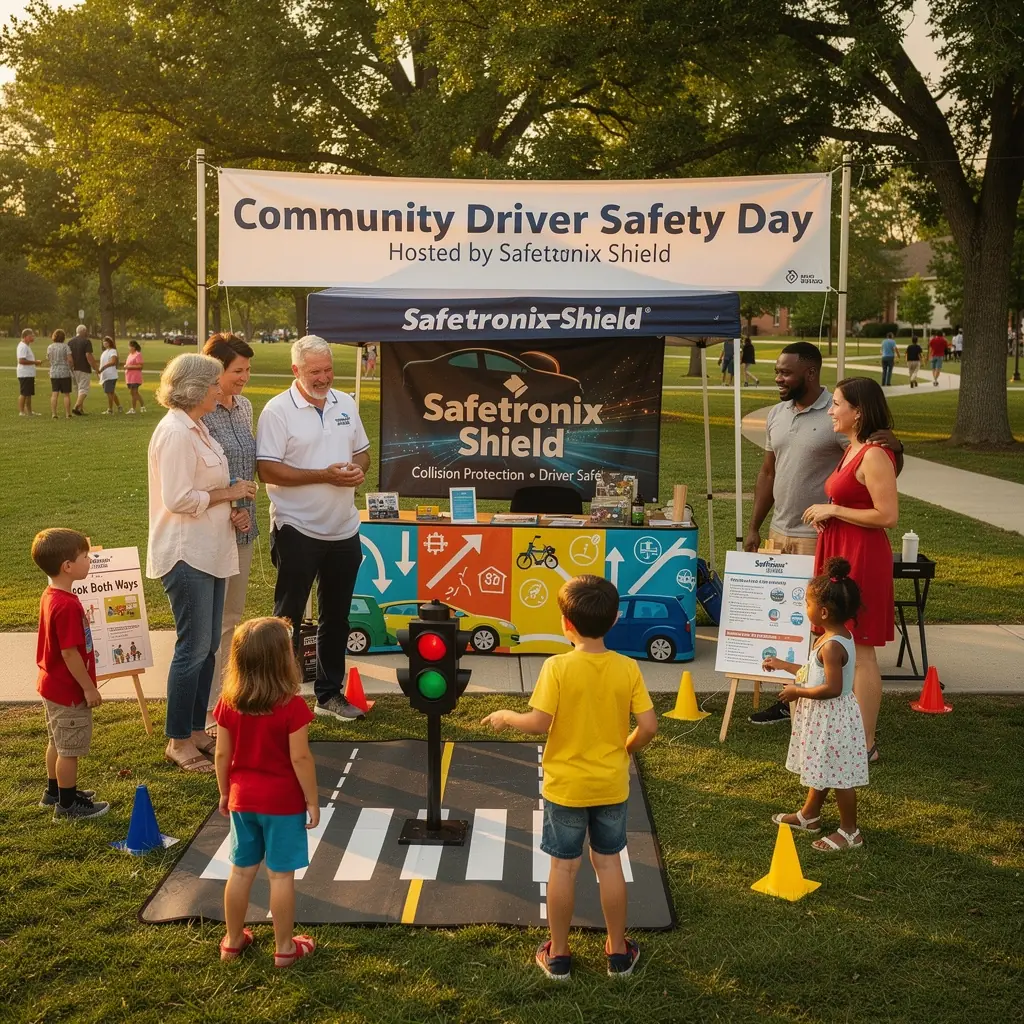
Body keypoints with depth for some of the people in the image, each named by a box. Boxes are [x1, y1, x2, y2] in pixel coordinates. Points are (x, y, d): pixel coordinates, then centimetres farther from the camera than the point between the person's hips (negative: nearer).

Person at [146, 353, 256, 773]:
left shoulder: (195, 428, 13)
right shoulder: (175, 432, -18)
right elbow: (179, 500, -23)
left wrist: (230, 509, 4)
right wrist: (230, 492, -13)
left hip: (210, 551, 10)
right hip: (186, 554, -10)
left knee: (208, 645, 14)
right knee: (194, 647, -4)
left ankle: (196, 730, 24)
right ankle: (178, 742, 7)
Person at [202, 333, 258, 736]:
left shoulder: (244, 407, 8)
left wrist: (245, 508, 10)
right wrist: (229, 509, -16)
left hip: (242, 525, 8)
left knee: (232, 617, 17)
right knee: (211, 622, 0)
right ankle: (206, 711, 11)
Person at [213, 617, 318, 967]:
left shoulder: (228, 704, -5)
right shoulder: (291, 706, -19)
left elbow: (222, 754, 1)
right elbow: (300, 758, -17)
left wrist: (224, 793, 14)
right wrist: (312, 800, -6)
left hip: (242, 799, 5)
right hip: (283, 802, -4)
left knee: (241, 871, 17)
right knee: (281, 875, 6)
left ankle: (233, 940, 31)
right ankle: (284, 948, 16)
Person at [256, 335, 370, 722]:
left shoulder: (346, 404, 7)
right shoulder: (278, 410, -11)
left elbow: (362, 451, 17)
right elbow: (268, 470, -17)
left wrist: (358, 468, -7)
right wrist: (325, 476, -22)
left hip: (344, 529, 6)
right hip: (297, 530, -6)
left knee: (336, 617, 15)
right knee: (288, 618, 5)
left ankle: (330, 693, 27)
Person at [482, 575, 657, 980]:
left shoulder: (557, 667, -19)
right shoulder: (628, 668, -10)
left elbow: (539, 724, -21)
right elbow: (648, 726, -9)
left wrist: (506, 716, -2)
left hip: (565, 786, -2)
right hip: (612, 784, 3)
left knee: (564, 866, 10)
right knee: (609, 862, 16)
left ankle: (558, 954, 22)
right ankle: (618, 951, 26)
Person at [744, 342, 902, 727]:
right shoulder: (777, 414, 10)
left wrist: (894, 447, -32)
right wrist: (754, 527, 15)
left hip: (820, 537, -7)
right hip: (779, 533, 7)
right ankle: (791, 697, 22)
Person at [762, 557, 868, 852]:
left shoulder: (832, 645, -26)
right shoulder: (839, 637, 5)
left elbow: (832, 688, -29)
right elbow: (815, 672, 15)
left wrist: (798, 692, -18)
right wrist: (783, 665, 20)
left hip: (831, 717, -10)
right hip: (824, 716, 10)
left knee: (838, 775, 2)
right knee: (822, 769, 24)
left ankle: (850, 832, 13)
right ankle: (809, 816, 39)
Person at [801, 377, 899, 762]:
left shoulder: (874, 456, -17)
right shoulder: (852, 450, 13)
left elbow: (887, 515, -22)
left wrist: (833, 511, -16)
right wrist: (826, 514, 5)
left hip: (862, 557, -10)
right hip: (840, 553, 10)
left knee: (860, 651, -3)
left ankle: (865, 744, 6)